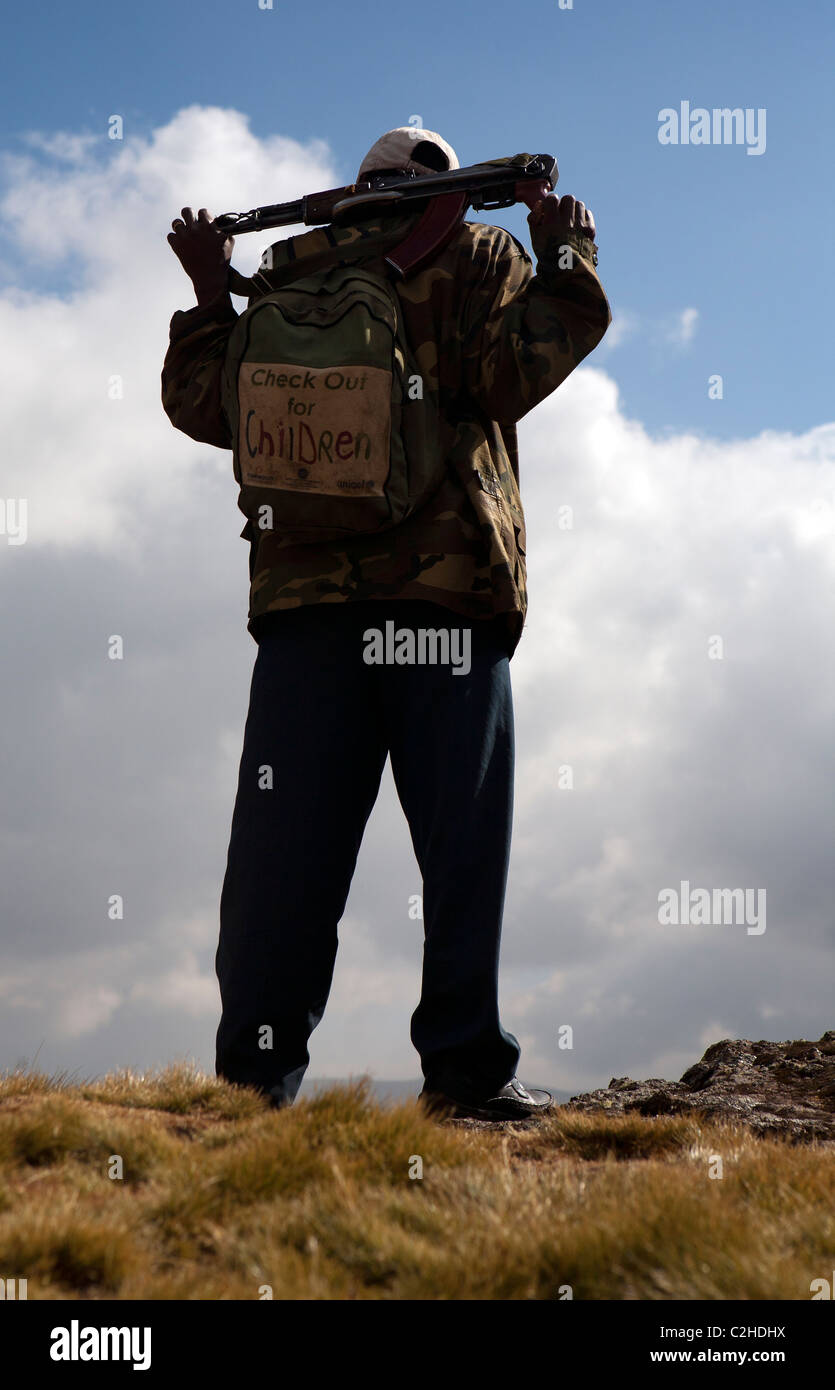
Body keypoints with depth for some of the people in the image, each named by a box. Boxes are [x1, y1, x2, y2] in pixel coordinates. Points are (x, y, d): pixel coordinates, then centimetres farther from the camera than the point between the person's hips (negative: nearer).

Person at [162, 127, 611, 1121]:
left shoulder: (287, 273, 18)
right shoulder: (477, 258, 10)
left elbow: (203, 406, 14)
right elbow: (513, 373, -7)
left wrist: (210, 298, 27)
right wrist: (563, 260, 6)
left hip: (303, 587, 3)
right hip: (447, 584, -3)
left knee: (288, 841, 2)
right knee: (463, 834, 0)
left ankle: (256, 1070, 0)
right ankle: (464, 1065, -4)